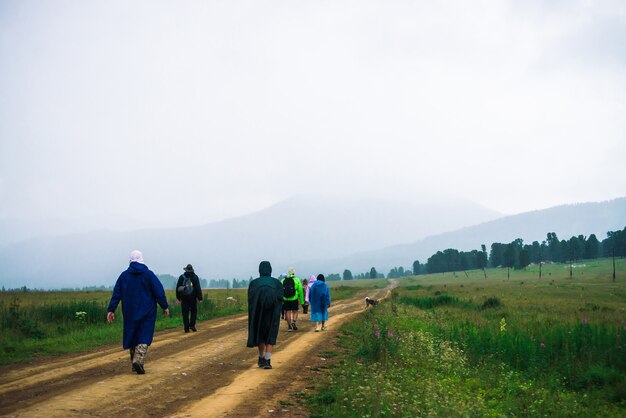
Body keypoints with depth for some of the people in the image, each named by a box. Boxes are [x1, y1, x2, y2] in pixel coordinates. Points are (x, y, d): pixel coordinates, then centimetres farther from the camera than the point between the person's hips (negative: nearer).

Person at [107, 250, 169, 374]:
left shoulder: (124, 275, 2)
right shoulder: (148, 274, -6)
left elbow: (116, 294, 1)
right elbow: (159, 292, -7)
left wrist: (111, 310, 3)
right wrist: (165, 307, 2)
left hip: (130, 313, 3)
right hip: (147, 313, -3)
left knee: (132, 336, 14)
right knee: (144, 337, -2)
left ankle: (134, 362, 17)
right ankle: (138, 360, -21)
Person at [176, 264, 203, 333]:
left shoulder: (181, 277, 4)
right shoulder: (195, 277, -3)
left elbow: (177, 287, 7)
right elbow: (198, 288, -8)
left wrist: (178, 297, 15)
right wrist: (200, 298, -7)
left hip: (184, 298, 2)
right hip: (192, 298, -2)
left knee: (185, 313, 5)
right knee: (194, 311, 13)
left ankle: (186, 328, 1)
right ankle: (192, 325, -1)